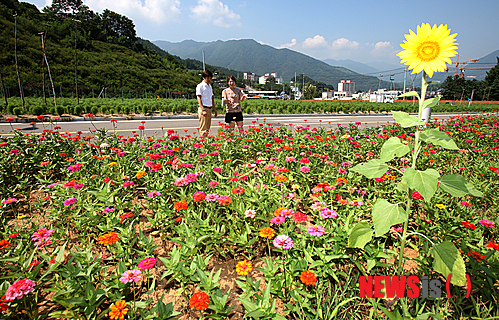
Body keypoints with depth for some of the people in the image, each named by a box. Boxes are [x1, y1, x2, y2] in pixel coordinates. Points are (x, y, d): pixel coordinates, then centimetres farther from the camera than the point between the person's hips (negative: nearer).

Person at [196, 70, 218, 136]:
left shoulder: (210, 86, 18)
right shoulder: (200, 86, -5)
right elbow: (199, 98, -11)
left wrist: (215, 109, 18)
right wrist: (203, 110, -20)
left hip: (209, 109, 8)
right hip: (203, 108, -7)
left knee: (208, 128, 8)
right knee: (203, 128, -9)